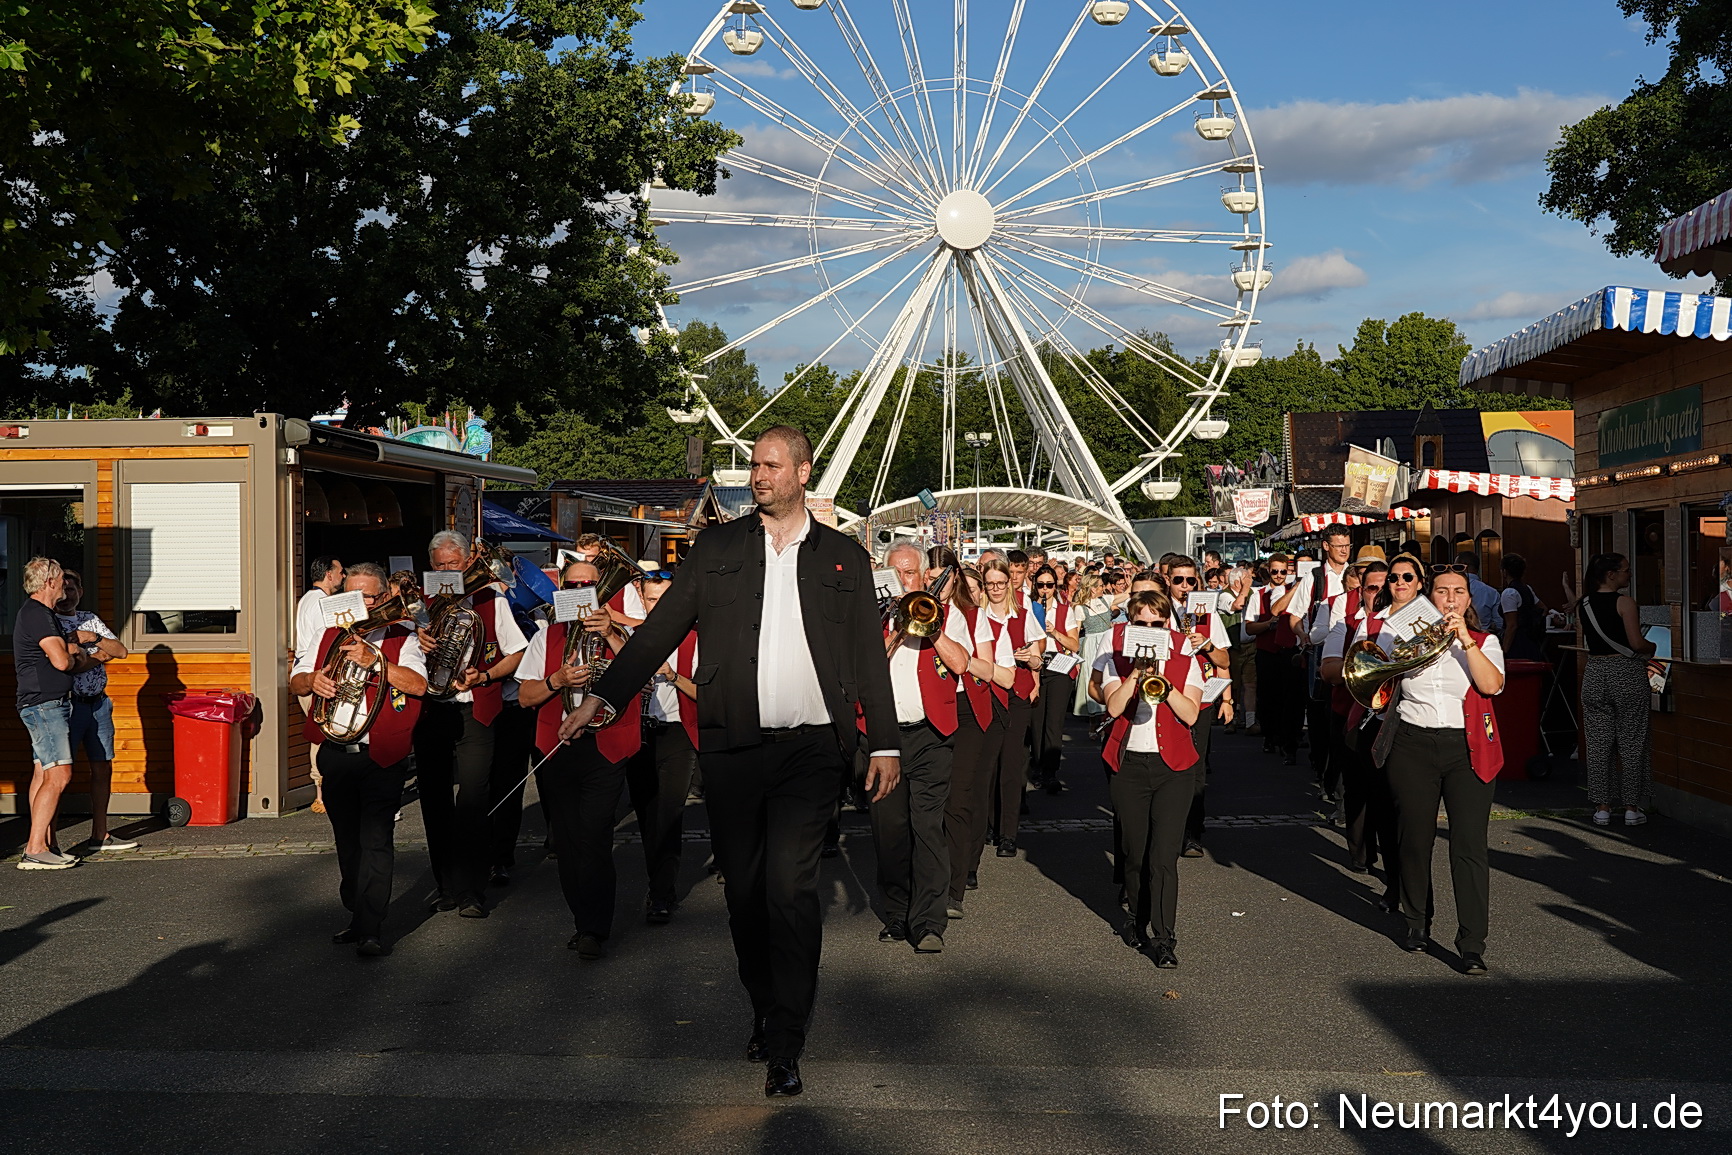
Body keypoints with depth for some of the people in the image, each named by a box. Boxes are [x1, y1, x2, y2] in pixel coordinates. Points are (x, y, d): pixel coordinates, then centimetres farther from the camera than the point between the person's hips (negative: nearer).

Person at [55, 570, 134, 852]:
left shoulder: (91, 620, 15)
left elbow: (121, 651, 7)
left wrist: (92, 638, -8)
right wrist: (99, 654, -11)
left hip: (99, 703, 6)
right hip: (69, 704, -6)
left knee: (103, 768, 9)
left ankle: (100, 835, 18)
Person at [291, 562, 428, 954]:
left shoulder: (402, 638, 0)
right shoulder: (327, 635, 14)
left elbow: (419, 684, -15)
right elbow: (294, 682, 11)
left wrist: (376, 660, -24)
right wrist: (312, 679, -12)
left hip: (382, 758, -5)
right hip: (335, 756, 5)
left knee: (376, 841, -9)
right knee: (347, 842, 14)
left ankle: (371, 929, -8)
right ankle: (357, 917, 27)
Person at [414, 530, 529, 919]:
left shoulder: (491, 601, 4)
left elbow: (517, 654, 5)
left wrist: (482, 677, -11)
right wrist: (417, 643, -13)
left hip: (474, 711, -3)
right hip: (430, 710, 4)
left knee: (472, 799, -9)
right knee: (434, 800, 6)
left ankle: (471, 890, -1)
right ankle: (445, 885, 18)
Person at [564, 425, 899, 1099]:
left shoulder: (844, 559, 10)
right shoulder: (717, 548, 10)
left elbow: (869, 657, 11)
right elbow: (662, 627, 8)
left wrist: (885, 744, 6)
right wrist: (601, 696, 0)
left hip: (810, 748, -2)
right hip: (732, 746, 2)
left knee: (790, 885, -11)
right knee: (743, 889, 8)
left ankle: (785, 1044, 0)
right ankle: (765, 1012, 28)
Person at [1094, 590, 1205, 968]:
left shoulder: (1184, 659, 6)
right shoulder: (1117, 659, 6)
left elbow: (1190, 713, -5)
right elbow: (1113, 706, -9)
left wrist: (1163, 682, -16)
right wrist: (1137, 670, -15)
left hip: (1174, 766, -1)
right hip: (1129, 763, 1)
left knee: (1164, 855, -9)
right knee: (1134, 851, 8)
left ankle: (1162, 937, -6)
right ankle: (1136, 918, 30)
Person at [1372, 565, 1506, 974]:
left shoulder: (1484, 641, 9)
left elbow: (1491, 685, -11)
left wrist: (1466, 641, -14)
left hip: (1467, 749, -1)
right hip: (1412, 746, 1)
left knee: (1469, 845, -9)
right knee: (1414, 840, 7)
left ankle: (1472, 944, -5)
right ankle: (1417, 923, 28)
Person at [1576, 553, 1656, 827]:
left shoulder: (1586, 604, 7)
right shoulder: (1624, 602, -10)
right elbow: (1636, 643, -13)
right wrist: (1652, 646, 7)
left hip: (1595, 673, 5)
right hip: (1627, 673, -5)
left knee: (1598, 743, 7)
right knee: (1630, 743, 4)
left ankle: (1602, 808, 10)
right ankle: (1632, 807, 9)